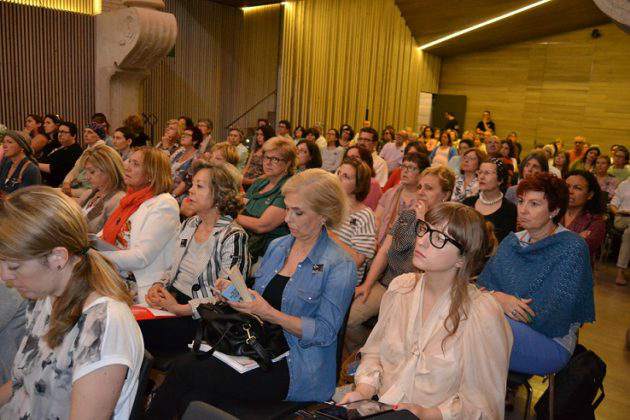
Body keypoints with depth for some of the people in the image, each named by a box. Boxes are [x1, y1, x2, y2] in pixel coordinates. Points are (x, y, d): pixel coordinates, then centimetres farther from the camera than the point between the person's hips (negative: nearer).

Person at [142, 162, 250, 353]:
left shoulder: (233, 236, -13)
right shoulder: (189, 224, 12)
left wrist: (179, 308, -18)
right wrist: (158, 286, -1)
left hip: (199, 318, -7)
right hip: (169, 300, 7)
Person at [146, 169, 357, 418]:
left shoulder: (340, 265, -10)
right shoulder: (277, 246, 11)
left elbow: (325, 333, -13)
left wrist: (269, 313, -20)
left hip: (296, 369, -6)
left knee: (185, 370, -19)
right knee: (197, 397, -22)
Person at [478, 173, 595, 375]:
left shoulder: (572, 248, -10)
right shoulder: (512, 241, 11)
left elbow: (550, 318, -16)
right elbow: (482, 284, 5)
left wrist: (497, 298, -11)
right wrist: (498, 297, -18)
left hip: (551, 343, -6)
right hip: (509, 327, 6)